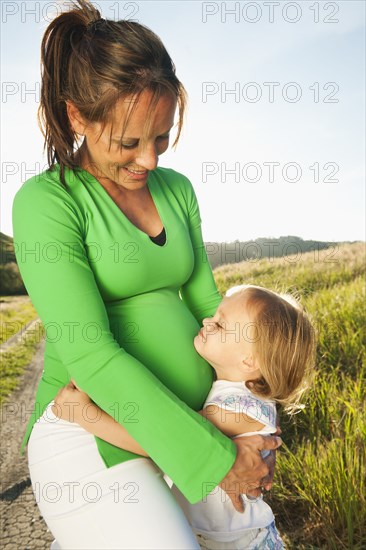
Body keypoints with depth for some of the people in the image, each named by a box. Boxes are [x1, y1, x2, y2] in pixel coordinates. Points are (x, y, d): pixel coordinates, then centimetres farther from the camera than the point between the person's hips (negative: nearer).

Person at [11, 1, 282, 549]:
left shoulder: (176, 189, 5)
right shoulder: (46, 201, -12)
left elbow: (205, 300, 8)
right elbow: (91, 355, -19)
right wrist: (215, 457, -19)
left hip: (186, 421, 6)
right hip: (92, 439, -6)